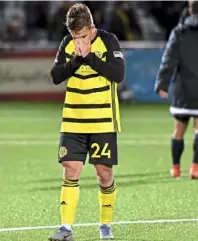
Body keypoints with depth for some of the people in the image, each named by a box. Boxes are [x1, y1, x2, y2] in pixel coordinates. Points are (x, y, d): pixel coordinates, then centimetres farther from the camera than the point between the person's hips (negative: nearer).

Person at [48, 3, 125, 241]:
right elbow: (55, 76, -3)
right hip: (73, 121, 3)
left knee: (104, 172, 0)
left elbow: (118, 74, -19)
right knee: (71, 170, -5)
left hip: (103, 121, -2)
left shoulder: (108, 41, -7)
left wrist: (89, 57, -23)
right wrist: (76, 60, -18)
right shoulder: (67, 43, 3)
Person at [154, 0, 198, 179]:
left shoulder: (179, 32, 2)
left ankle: (175, 167, 22)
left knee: (179, 128, 13)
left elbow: (169, 60, -7)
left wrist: (162, 84, -12)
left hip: (184, 89, 2)